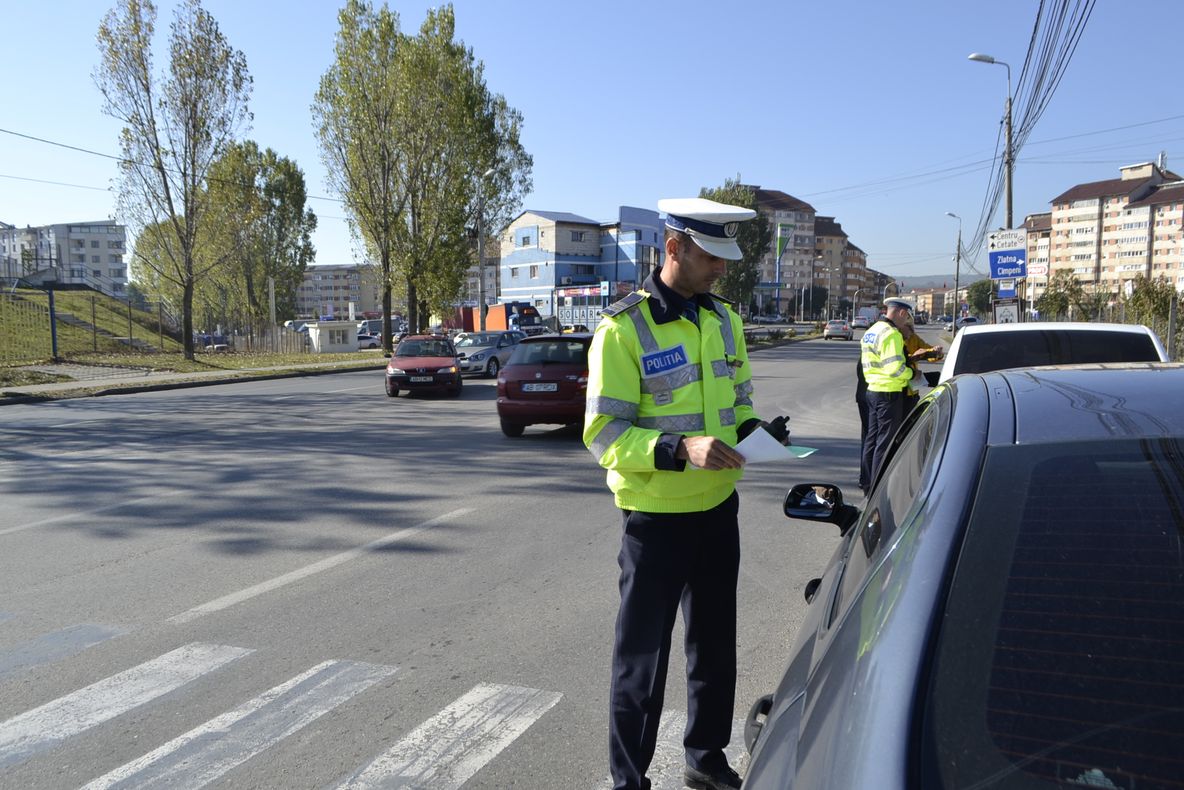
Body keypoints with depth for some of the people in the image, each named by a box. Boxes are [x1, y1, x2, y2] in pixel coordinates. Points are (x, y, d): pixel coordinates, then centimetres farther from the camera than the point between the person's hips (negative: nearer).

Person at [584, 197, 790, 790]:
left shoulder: (725, 320, 6)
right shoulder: (623, 328, -15)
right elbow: (602, 433, -19)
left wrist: (755, 429, -5)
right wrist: (680, 449, -31)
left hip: (718, 509, 7)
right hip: (656, 518, -6)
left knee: (715, 645, 20)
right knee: (642, 657, 5)